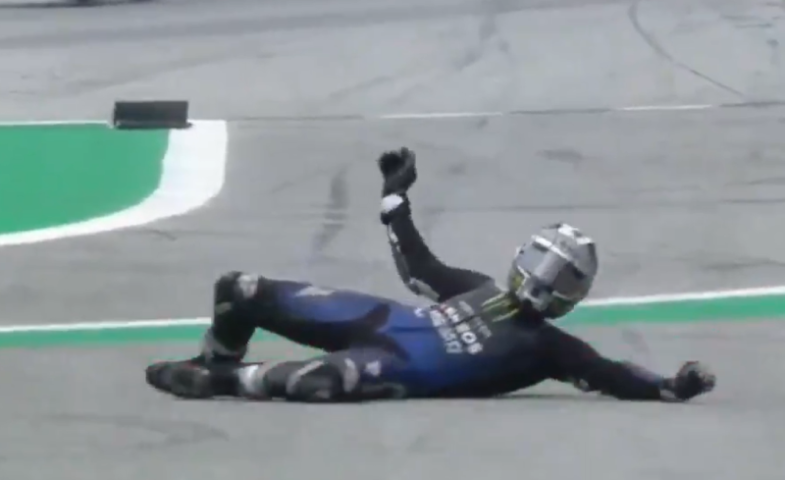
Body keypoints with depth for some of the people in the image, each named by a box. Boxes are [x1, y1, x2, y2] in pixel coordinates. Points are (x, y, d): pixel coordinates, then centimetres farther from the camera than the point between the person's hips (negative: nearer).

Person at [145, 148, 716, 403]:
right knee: (242, 290, 2)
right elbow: (420, 269, 29)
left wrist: (670, 387, -25)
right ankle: (215, 364, 28)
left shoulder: (545, 347, 1)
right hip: (385, 322, 7)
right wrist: (395, 193, 30)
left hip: (405, 370, -7)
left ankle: (220, 378, -23)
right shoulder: (480, 288, 20)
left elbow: (611, 376, -8)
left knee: (326, 378, -43)